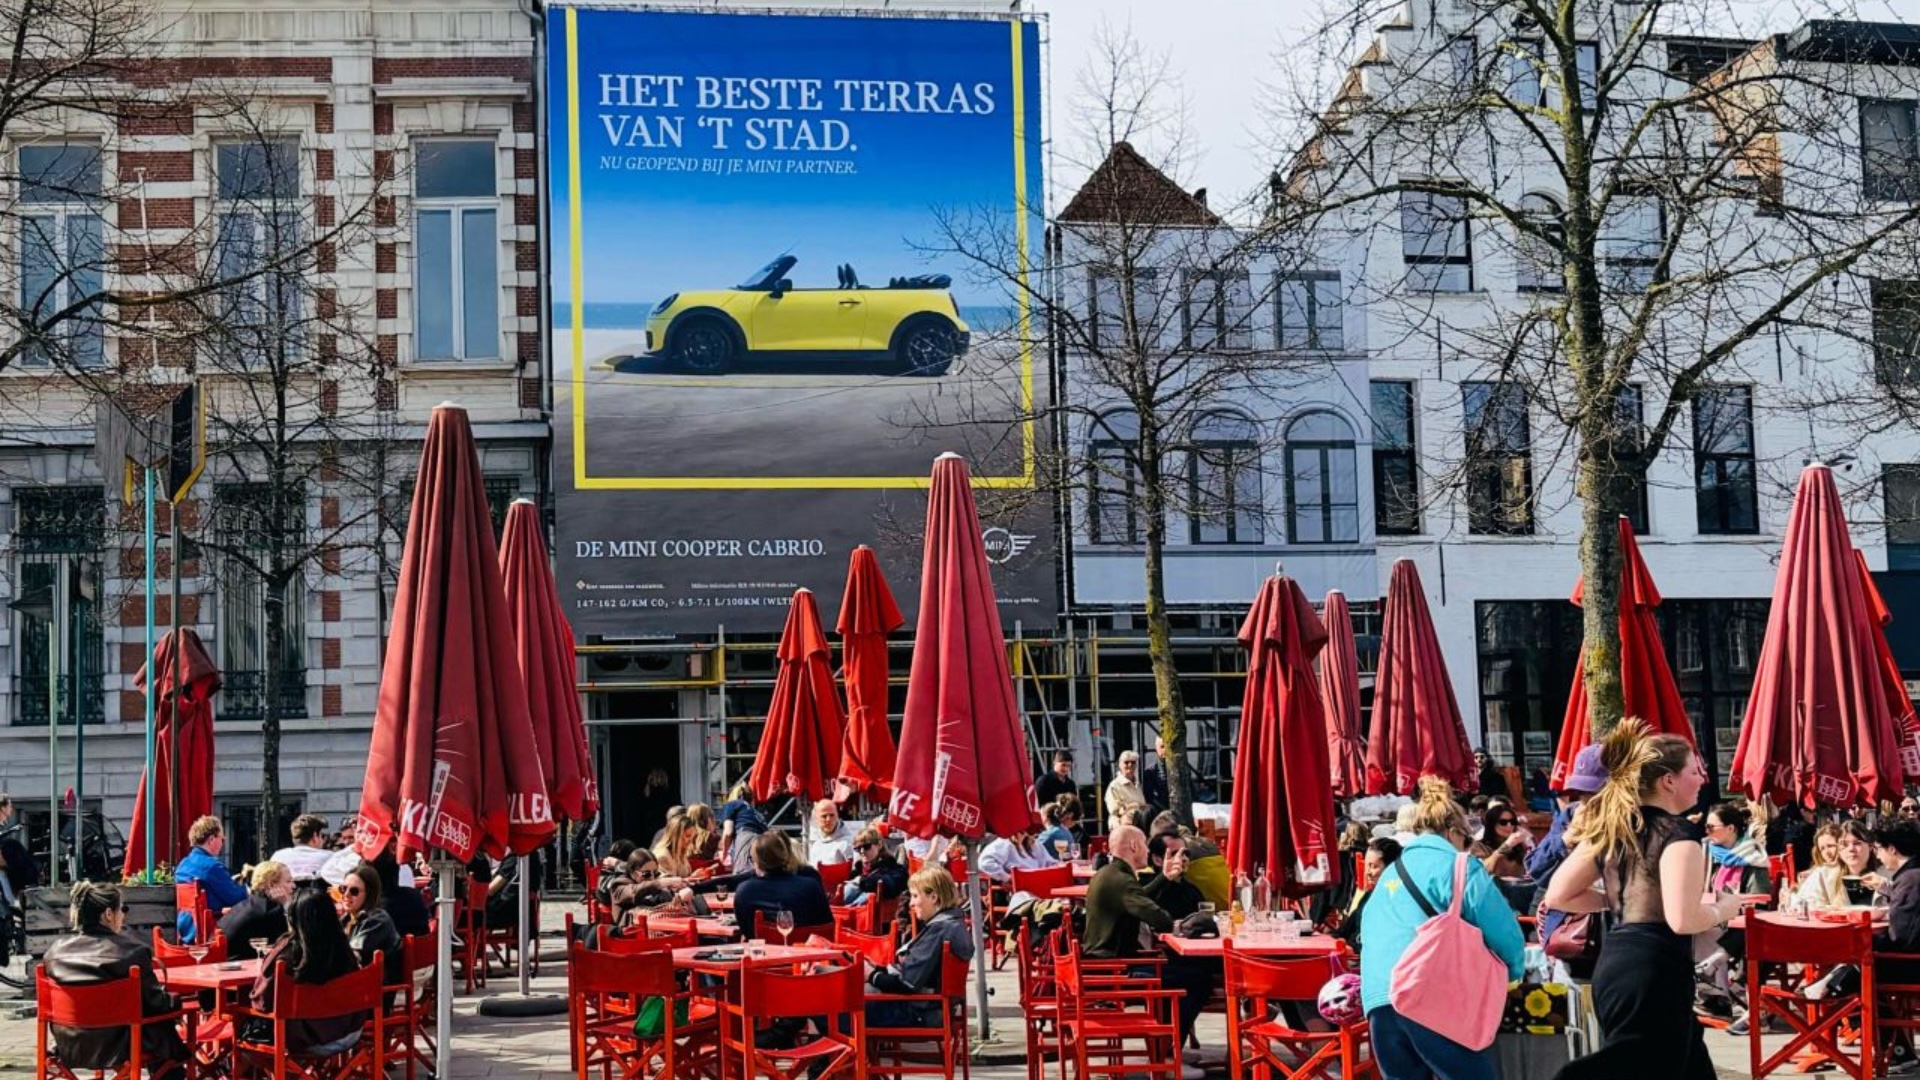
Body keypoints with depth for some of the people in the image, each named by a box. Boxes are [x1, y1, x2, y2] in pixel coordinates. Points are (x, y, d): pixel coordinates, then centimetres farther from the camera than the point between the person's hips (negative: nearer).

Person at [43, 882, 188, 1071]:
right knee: (163, 1029, 26)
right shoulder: (133, 951, -18)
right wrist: (173, 999, 13)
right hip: (115, 1049, -5)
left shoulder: (55, 951, -6)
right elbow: (155, 1002, -9)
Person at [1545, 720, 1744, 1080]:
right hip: (1654, 973, -9)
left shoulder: (1609, 826, 11)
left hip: (1613, 965, 9)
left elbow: (1558, 896, 11)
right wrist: (1722, 909, -2)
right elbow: (1682, 919, -23)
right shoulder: (1677, 833, -12)